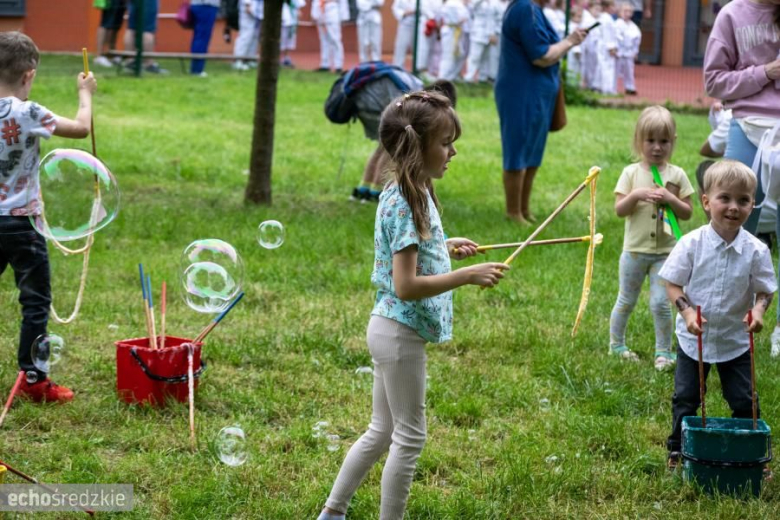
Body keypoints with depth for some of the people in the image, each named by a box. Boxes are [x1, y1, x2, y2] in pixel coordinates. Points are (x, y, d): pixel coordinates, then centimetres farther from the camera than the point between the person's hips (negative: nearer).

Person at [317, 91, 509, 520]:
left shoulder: (407, 194, 7)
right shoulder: (406, 204, -22)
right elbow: (405, 286, -26)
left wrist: (445, 248, 14)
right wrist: (468, 275, -26)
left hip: (391, 329, 10)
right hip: (401, 333, -10)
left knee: (382, 432, 19)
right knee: (409, 437, 2)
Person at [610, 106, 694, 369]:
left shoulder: (677, 175, -1)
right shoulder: (631, 173, -3)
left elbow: (687, 213, 0)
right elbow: (619, 210, -6)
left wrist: (670, 199, -17)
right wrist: (636, 195, -23)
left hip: (665, 252, 0)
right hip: (635, 250, 0)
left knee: (661, 302, -5)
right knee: (626, 301, 13)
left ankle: (664, 351, 9)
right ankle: (616, 344, 30)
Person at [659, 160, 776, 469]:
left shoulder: (756, 250, -12)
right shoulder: (692, 244, -13)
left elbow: (765, 290, -5)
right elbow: (673, 283, -7)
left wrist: (758, 310, -25)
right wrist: (687, 310, -23)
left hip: (735, 340, 0)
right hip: (694, 337, 0)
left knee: (743, 402, 5)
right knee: (685, 398, 9)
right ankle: (678, 449, 25)